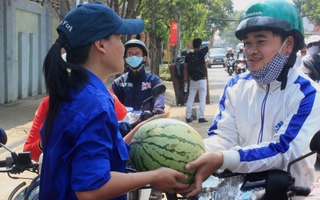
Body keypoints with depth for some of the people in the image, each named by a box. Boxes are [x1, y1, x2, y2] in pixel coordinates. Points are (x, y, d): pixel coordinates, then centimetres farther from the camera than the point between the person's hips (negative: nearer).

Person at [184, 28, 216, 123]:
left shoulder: (188, 55, 0)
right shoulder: (201, 53, -11)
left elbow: (185, 68, 3)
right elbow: (210, 44, -1)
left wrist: (185, 79, 11)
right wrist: (213, 33, 12)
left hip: (192, 80, 4)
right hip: (201, 80, -4)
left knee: (190, 99, 8)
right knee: (202, 99, 0)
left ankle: (188, 117, 8)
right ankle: (201, 117, -3)